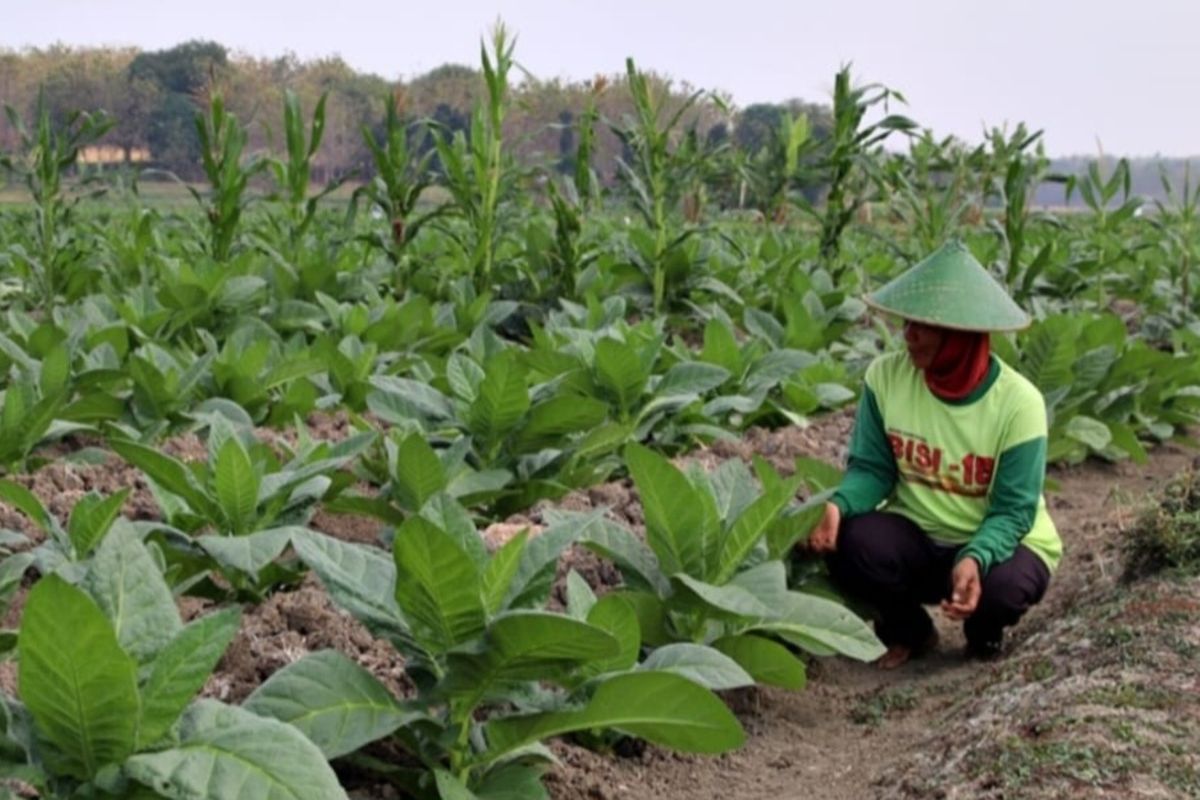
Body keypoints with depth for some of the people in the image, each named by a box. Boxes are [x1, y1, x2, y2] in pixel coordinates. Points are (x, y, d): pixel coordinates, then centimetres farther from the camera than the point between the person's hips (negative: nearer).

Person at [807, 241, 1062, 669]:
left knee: (1001, 587, -36)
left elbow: (1014, 510, -19)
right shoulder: (885, 376, -13)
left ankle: (983, 631, 6)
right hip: (918, 537, 2)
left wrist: (975, 559, -40)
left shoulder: (1018, 402, -20)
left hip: (1000, 541, -2)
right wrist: (838, 505, -30)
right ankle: (908, 631, 5)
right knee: (854, 543, -30)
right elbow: (871, 467, -7)